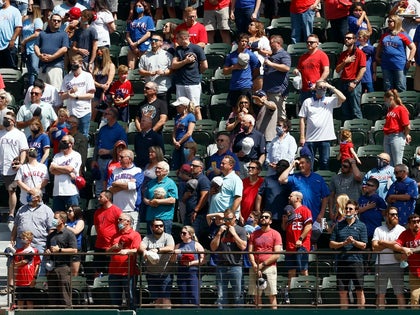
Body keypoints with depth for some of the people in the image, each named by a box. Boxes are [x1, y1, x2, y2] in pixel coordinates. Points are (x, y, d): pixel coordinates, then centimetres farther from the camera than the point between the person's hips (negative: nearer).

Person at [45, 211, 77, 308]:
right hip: (52, 267, 7)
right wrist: (47, 251, 7)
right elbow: (47, 248, 30)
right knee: (52, 295, 7)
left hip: (63, 267, -7)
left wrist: (59, 250, -12)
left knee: (64, 294, -9)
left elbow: (74, 250, -10)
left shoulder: (69, 234, -2)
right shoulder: (51, 235, 20)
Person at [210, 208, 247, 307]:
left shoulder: (240, 230, 6)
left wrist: (234, 233, -6)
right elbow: (213, 248, 10)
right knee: (221, 295, 1)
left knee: (237, 295, -3)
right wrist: (219, 234, 0)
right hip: (221, 266, 3)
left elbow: (243, 246, -7)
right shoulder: (220, 229, 16)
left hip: (235, 266, -3)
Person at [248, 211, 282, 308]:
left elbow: (277, 255, -4)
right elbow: (250, 252, 9)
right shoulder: (254, 234, 15)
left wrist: (263, 264, -9)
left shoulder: (275, 234, 3)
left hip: (270, 267, -4)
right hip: (255, 268, 4)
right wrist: (255, 266, -7)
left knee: (272, 295, -8)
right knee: (256, 295, 2)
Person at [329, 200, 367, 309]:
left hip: (356, 262, -3)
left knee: (359, 291, 0)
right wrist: (343, 243, -9)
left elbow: (363, 245, 0)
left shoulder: (361, 225, 5)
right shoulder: (338, 225, 12)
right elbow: (331, 244, 8)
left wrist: (354, 242, -19)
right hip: (341, 262, 3)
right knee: (342, 292, 5)